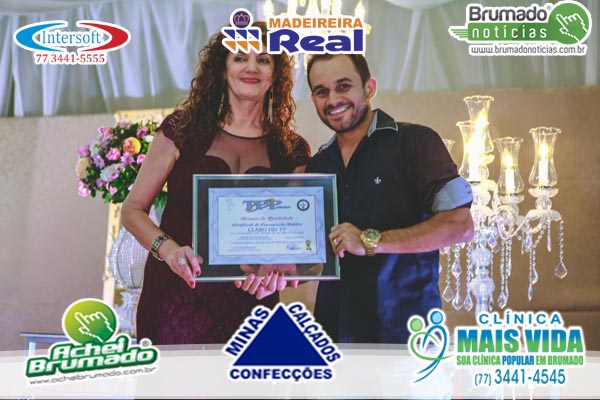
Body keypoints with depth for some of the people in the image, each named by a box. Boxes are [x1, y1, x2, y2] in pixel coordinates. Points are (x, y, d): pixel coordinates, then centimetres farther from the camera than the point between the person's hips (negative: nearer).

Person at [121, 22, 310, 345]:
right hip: (176, 302, -1)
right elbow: (133, 209, 4)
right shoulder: (183, 128, 3)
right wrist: (168, 248, -16)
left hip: (249, 306, 1)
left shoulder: (292, 151, 7)